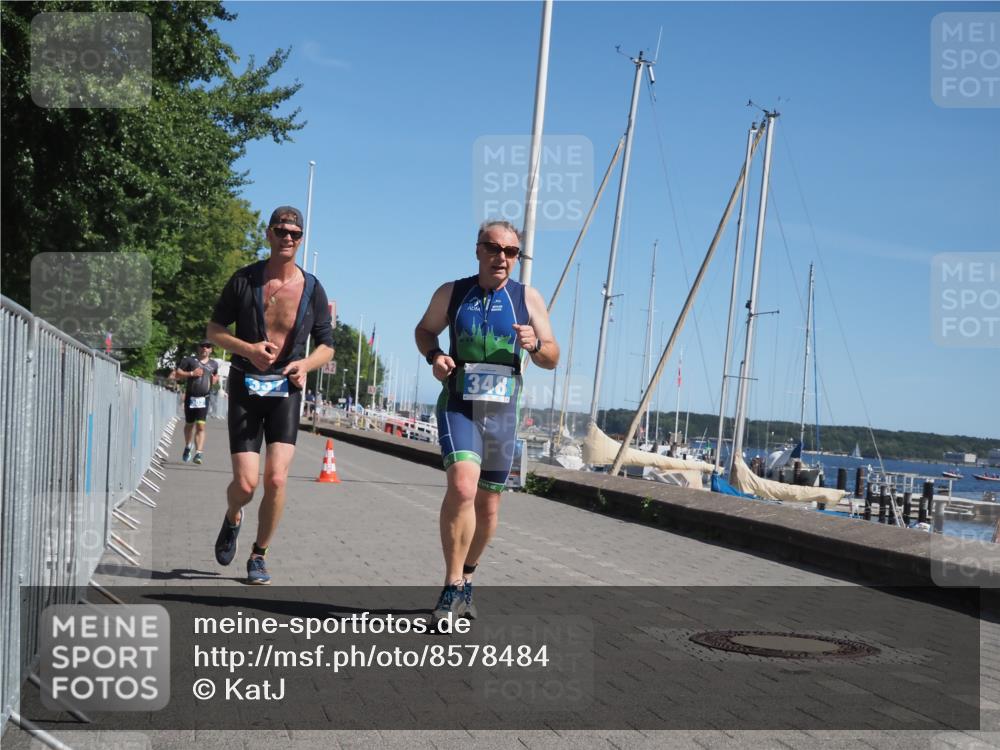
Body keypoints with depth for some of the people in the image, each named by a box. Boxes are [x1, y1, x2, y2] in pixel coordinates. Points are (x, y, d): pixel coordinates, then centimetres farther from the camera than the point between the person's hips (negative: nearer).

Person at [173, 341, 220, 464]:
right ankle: (188, 447, 39)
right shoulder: (189, 360, 3)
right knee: (189, 424, 14)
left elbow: (215, 375, 33)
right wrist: (191, 373, -14)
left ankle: (199, 453, -15)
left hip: (204, 399, 0)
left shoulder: (213, 364, 14)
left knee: (201, 426, -11)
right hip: (190, 397, 0)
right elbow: (177, 374, 0)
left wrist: (215, 379, 9)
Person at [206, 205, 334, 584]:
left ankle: (259, 556, 9)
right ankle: (232, 519, 31)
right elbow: (215, 329, 5)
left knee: (276, 480, -12)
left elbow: (326, 345, 9)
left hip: (286, 390, 1)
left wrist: (305, 364, -12)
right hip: (245, 387, -1)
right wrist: (247, 349, -14)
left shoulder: (313, 290, 2)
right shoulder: (244, 280, -1)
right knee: (246, 484, -6)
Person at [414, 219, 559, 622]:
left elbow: (552, 359, 6)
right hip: (459, 407, -2)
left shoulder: (527, 298, 3)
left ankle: (465, 578, 33)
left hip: (502, 412, 3)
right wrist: (434, 356, -4)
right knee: (462, 486, -25)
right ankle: (452, 588, -17)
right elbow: (424, 330, 18)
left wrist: (535, 345, -17)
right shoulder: (451, 293, 2)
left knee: (488, 505, 11)